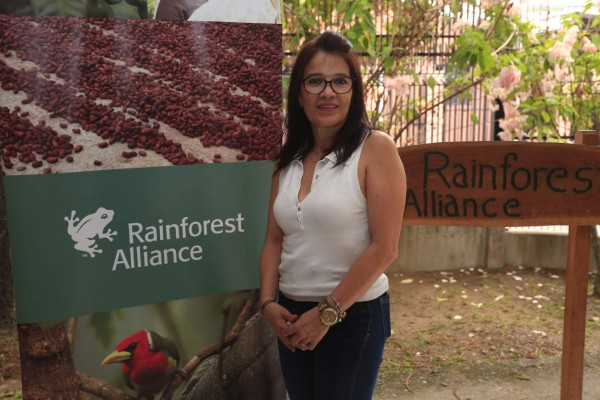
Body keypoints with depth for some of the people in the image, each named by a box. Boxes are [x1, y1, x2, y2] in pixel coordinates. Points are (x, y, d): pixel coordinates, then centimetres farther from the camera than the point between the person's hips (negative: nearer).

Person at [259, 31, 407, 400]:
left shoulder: (376, 149, -12)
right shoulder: (289, 159, 6)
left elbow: (384, 248, -16)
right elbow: (274, 240, 9)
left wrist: (328, 313, -12)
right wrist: (269, 302, -4)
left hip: (353, 316, -5)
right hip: (293, 315, 5)